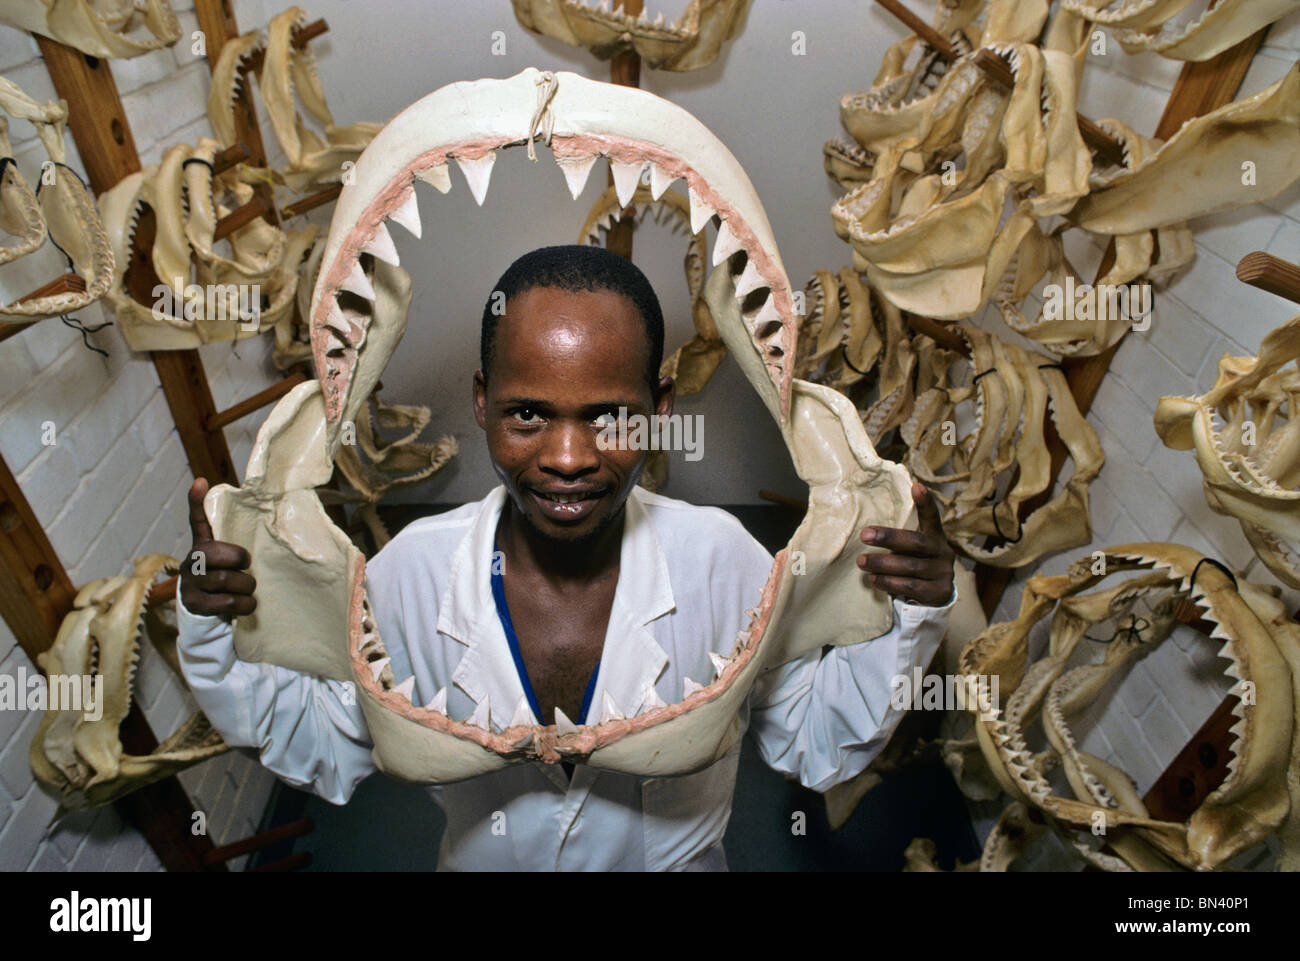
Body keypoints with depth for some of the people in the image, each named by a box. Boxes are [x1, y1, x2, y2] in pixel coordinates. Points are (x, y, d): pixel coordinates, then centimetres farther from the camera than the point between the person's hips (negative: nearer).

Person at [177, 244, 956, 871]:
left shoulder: (723, 560, -26)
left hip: (679, 859, 0)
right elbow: (329, 753, -10)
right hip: (483, 861, 1)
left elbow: (819, 749, -13)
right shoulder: (411, 569, -24)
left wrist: (906, 623, -28)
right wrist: (218, 640, -24)